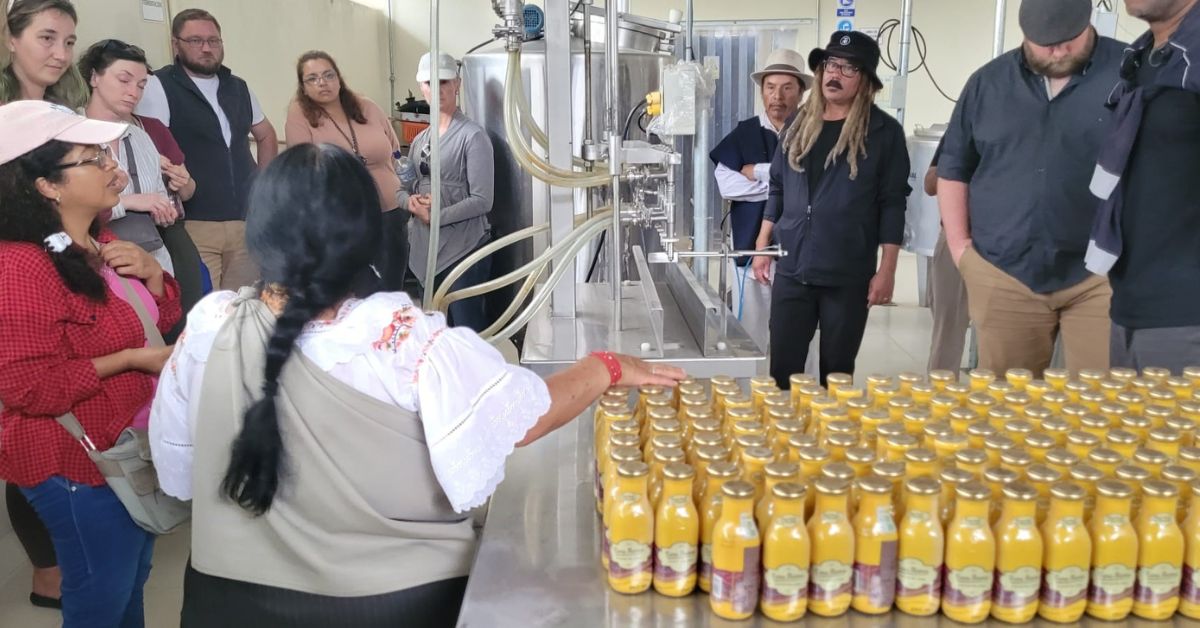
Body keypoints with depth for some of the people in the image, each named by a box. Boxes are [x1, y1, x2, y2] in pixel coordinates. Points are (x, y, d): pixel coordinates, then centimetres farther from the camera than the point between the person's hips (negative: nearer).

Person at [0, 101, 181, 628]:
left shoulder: (100, 243, 5)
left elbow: (163, 314, 15)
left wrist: (148, 269, -6)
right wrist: (132, 359, -24)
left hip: (133, 447, 9)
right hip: (79, 464, -9)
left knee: (132, 582, 24)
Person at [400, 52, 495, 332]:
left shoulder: (472, 136, -8)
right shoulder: (420, 140, 13)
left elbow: (482, 201, -13)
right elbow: (403, 189, 16)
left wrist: (436, 216, -16)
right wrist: (411, 202, -7)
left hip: (464, 249, -7)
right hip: (425, 250, 7)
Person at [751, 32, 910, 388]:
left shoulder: (884, 132, -3)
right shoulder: (799, 125, 9)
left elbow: (892, 204, -4)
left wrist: (886, 270, -8)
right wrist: (762, 246, 11)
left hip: (848, 274, -3)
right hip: (791, 268, 3)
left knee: (836, 372, 8)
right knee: (782, 369, 4)